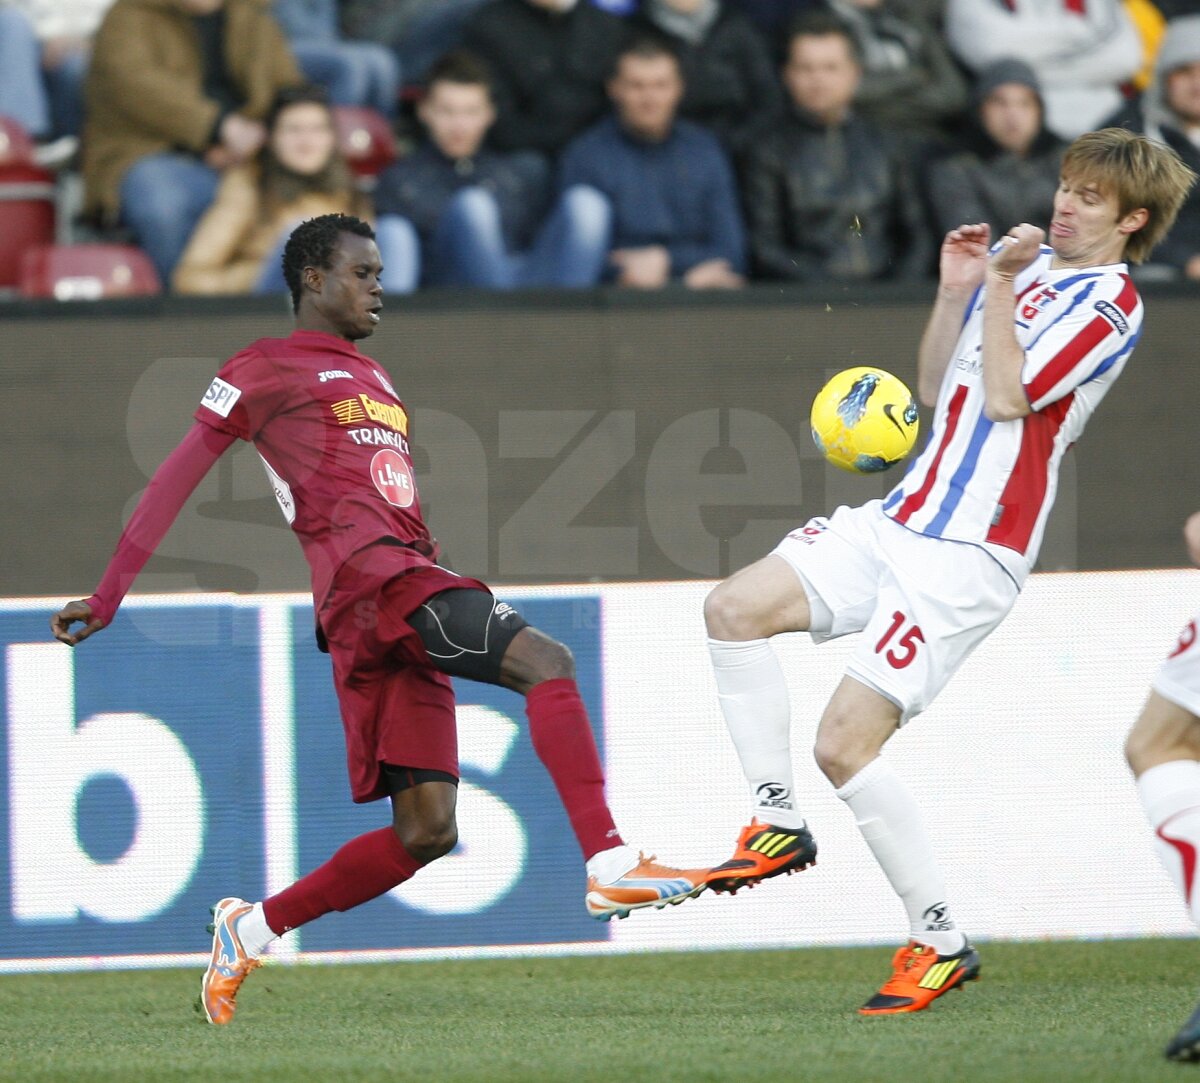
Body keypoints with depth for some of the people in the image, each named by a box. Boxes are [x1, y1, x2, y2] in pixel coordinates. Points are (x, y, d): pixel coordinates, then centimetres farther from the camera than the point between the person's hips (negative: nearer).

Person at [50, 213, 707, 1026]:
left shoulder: (372, 379, 31)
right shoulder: (268, 369, 7)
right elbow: (179, 475, 4)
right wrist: (110, 594, 0)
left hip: (406, 580, 9)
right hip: (368, 572, -9)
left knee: (427, 830, 2)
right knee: (545, 661, -25)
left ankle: (253, 928, 13)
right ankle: (611, 866, -35)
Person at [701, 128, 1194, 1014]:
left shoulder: (1109, 303, -9)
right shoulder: (1023, 262, 15)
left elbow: (1008, 397, -19)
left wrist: (999, 285, -17)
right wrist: (955, 290, 8)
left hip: (970, 557, -8)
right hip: (903, 517, 8)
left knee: (845, 742, -15)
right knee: (735, 607, -6)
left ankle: (940, 941, -2)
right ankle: (780, 825, 5)